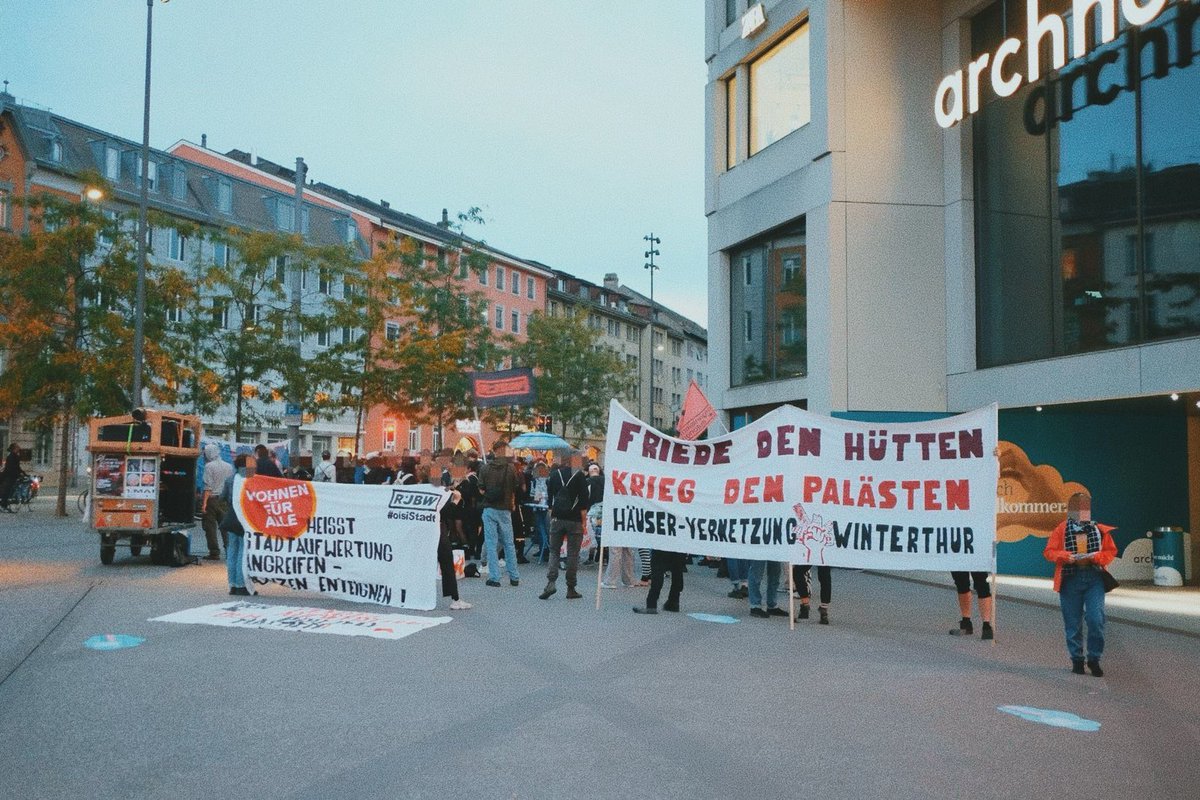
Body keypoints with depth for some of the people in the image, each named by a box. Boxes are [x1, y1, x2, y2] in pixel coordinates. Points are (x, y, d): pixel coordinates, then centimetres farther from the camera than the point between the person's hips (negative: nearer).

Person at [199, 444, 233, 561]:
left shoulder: (209, 466, -8)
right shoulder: (229, 466, 9)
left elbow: (208, 486, -14)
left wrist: (204, 503, -15)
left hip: (212, 498, -5)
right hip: (224, 499, 5)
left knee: (210, 527, 2)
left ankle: (214, 552, 1)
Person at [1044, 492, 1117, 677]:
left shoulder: (1100, 530, 7)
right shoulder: (1061, 530, 4)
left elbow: (1111, 551, 8)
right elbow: (1049, 552, 1)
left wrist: (1096, 556, -11)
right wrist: (1066, 556, -17)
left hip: (1094, 578, 0)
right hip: (1070, 579, 0)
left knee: (1096, 619, -9)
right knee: (1073, 622, 5)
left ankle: (1094, 659, 6)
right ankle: (1077, 660, 18)